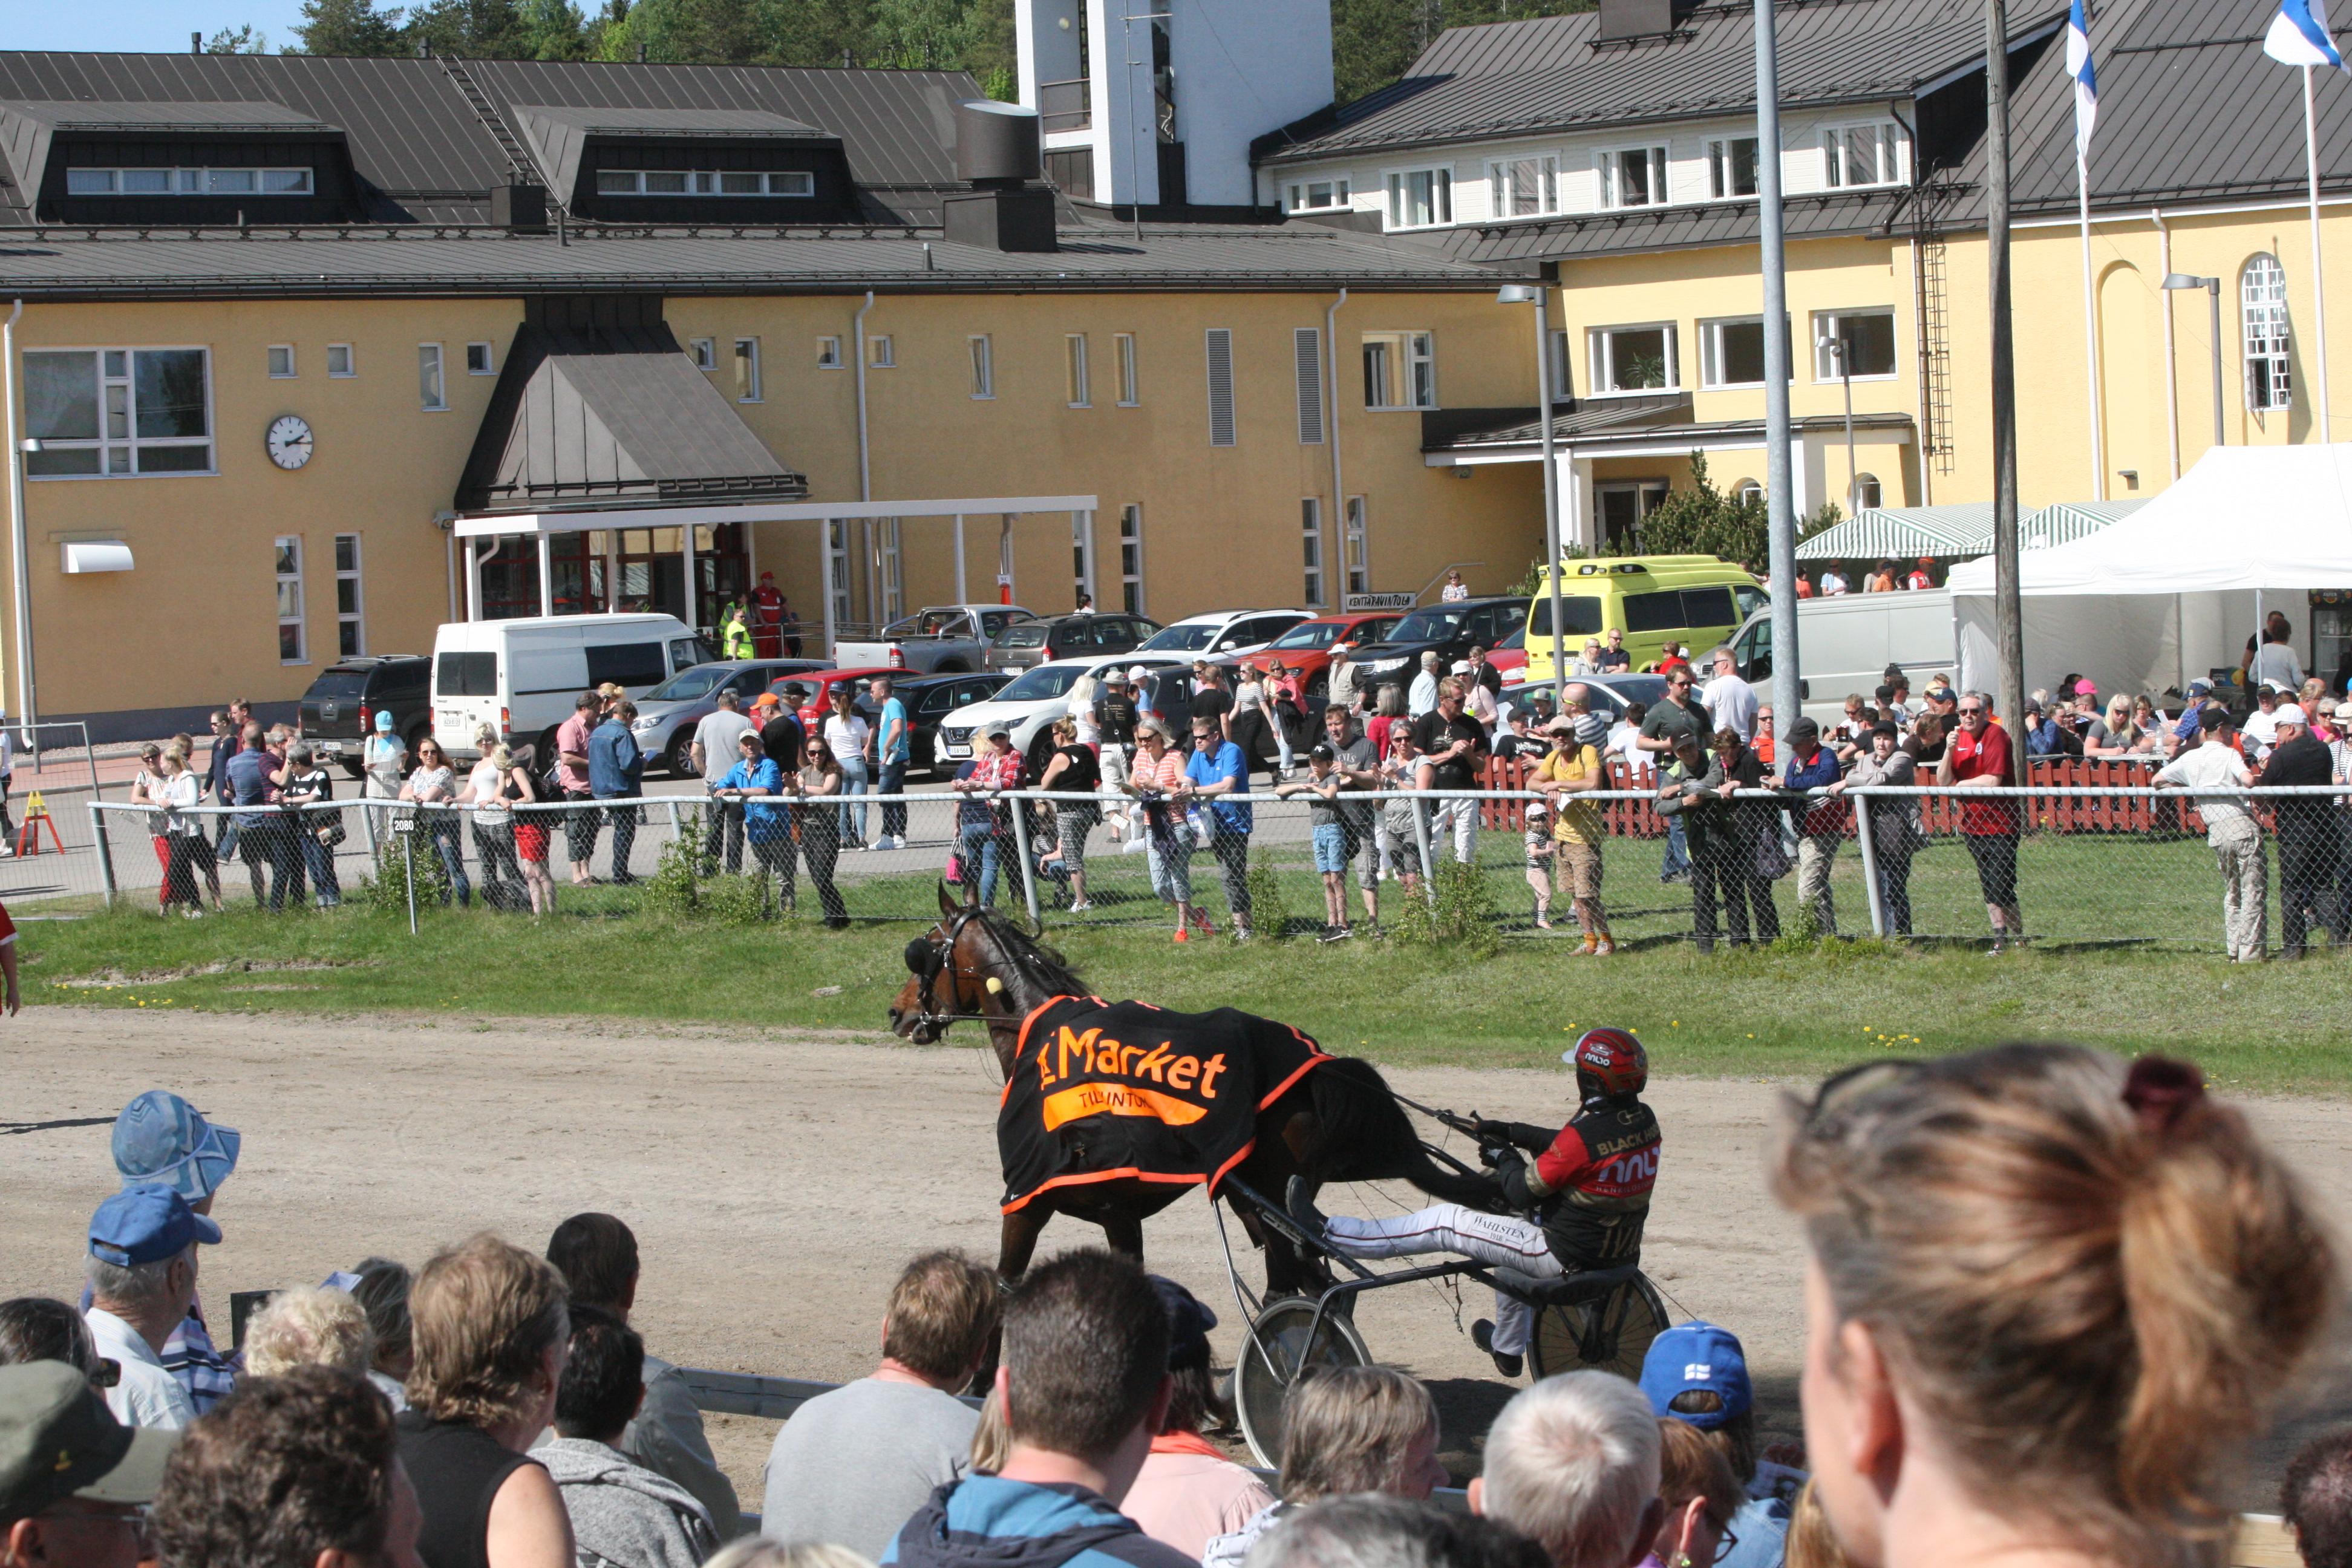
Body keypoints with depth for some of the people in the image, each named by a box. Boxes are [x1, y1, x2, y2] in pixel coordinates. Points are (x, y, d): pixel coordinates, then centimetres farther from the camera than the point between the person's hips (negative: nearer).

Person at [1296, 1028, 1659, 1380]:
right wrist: (1513, 1132, 15)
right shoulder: (1643, 1120, -3)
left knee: (1446, 1222, -1)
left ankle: (1327, 1233, 3)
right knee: (1514, 1229, 38)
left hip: (1565, 1256, -8)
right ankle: (1507, 1348, 54)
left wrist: (1503, 1157, 2)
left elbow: (1524, 1190, -17)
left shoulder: (1587, 1134, -28)